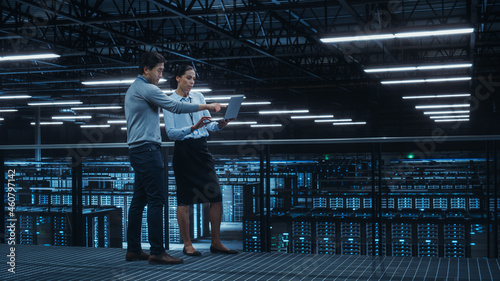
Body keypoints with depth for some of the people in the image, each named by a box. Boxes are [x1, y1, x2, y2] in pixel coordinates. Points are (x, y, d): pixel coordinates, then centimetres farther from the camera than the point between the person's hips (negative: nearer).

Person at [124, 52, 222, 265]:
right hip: (147, 149, -11)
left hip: (137, 150, 11)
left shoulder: (133, 89, 21)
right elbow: (175, 106, -15)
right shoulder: (146, 89, -11)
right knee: (156, 199, -12)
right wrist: (207, 107, -10)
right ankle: (157, 252, -13)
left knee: (139, 199, 10)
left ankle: (133, 249, 12)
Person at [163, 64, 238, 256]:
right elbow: (171, 132, -11)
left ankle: (216, 243, 9)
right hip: (183, 152, -5)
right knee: (184, 199, 1)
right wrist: (193, 128, -24)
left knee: (216, 196, 0)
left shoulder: (199, 97, 12)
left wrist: (220, 125, -13)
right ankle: (187, 245, 11)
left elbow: (208, 124, 8)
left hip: (202, 149, 5)